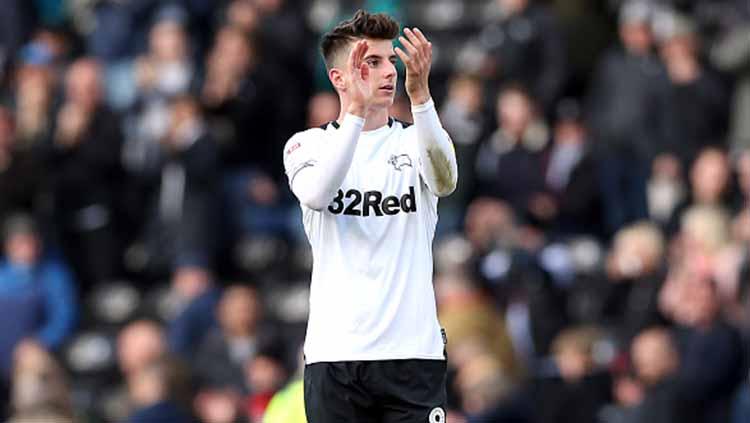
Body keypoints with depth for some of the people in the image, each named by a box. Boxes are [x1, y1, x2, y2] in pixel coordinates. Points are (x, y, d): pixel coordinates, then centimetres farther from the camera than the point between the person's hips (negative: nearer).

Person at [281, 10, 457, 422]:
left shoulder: (415, 142, 8)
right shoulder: (308, 144, 6)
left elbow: (444, 179, -17)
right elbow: (317, 194, -18)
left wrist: (419, 93, -31)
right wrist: (356, 110, -28)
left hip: (414, 352, 1)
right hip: (335, 353, 0)